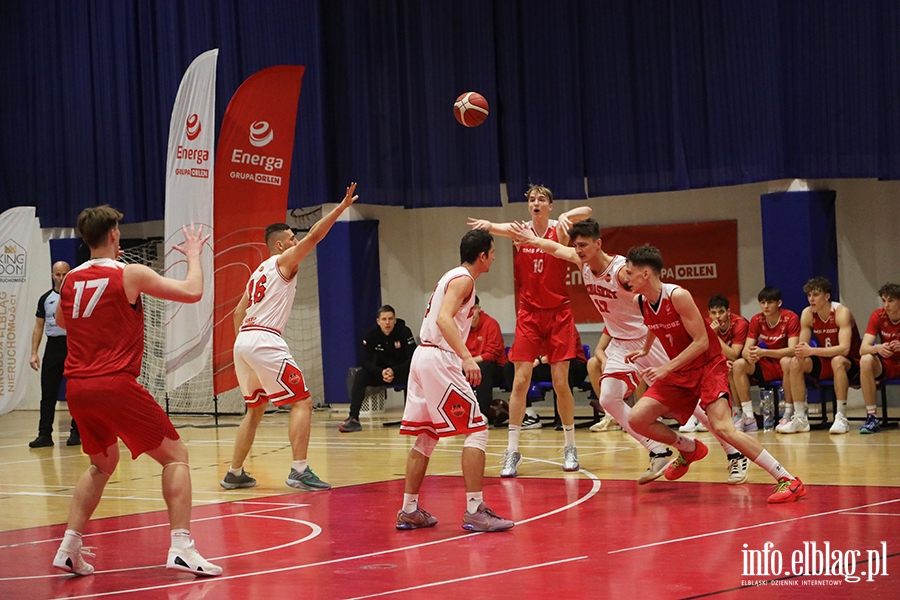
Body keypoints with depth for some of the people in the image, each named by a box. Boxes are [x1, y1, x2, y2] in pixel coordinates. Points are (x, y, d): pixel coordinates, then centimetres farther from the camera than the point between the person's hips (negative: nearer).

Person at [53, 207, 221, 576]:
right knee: (175, 456, 3)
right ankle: (181, 548, -11)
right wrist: (193, 255, 14)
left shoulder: (71, 280, 11)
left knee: (102, 465, 26)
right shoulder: (131, 275, -5)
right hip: (116, 384, -6)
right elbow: (193, 292, -4)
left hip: (77, 388, 6)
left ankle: (69, 548, 16)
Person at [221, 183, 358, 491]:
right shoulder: (283, 261, 2)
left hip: (243, 341, 9)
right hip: (265, 341, -9)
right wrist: (342, 206, -11)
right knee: (302, 402, -6)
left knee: (255, 410, 20)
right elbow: (314, 235, -10)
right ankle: (299, 471, -15)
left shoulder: (259, 272, 25)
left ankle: (234, 474, 20)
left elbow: (238, 312, 26)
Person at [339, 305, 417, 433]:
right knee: (360, 375, -26)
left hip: (401, 371, -2)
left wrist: (394, 371, -33)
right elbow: (366, 361, -11)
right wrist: (381, 373, -31)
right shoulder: (371, 335, -8)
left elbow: (412, 359, -18)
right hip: (380, 371, 2)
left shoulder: (404, 332, -14)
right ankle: (353, 419, -29)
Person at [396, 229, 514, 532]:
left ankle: (409, 510, 18)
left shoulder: (451, 276, 19)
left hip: (423, 356, 10)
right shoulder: (464, 279, -10)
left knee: (426, 436, 15)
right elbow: (444, 319, -25)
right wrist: (467, 357, -35)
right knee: (476, 429, -8)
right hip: (439, 359, -10)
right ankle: (474, 510, -13)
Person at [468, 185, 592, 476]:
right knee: (520, 380, -5)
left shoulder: (559, 230, -4)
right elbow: (498, 228, -20)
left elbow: (586, 211, -21)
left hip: (558, 314, -1)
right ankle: (512, 451, -1)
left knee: (560, 381, -1)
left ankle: (570, 446, 15)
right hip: (529, 314, 1)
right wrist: (486, 224, -44)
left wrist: (566, 217, -43)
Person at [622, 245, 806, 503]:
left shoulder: (677, 296, -23)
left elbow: (701, 341, -23)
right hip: (679, 374, 8)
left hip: (708, 367, -7)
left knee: (721, 427, -26)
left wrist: (666, 368, -26)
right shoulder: (639, 302, 0)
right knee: (637, 419, -4)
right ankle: (689, 449, 23)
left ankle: (789, 481, -24)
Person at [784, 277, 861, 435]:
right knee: (796, 362, -17)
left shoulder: (841, 312, -22)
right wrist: (800, 351, -29)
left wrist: (812, 351, -39)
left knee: (837, 361, -37)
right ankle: (800, 419, -13)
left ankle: (841, 418, -32)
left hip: (850, 364, -6)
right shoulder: (807, 314, -5)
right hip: (825, 363, 6)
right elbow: (802, 346, -2)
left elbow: (844, 349, -32)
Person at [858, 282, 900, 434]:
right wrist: (878, 348, -38)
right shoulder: (877, 316, -7)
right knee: (866, 360, -31)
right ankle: (871, 417, -28)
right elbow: (863, 349, -15)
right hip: (886, 365, 2)